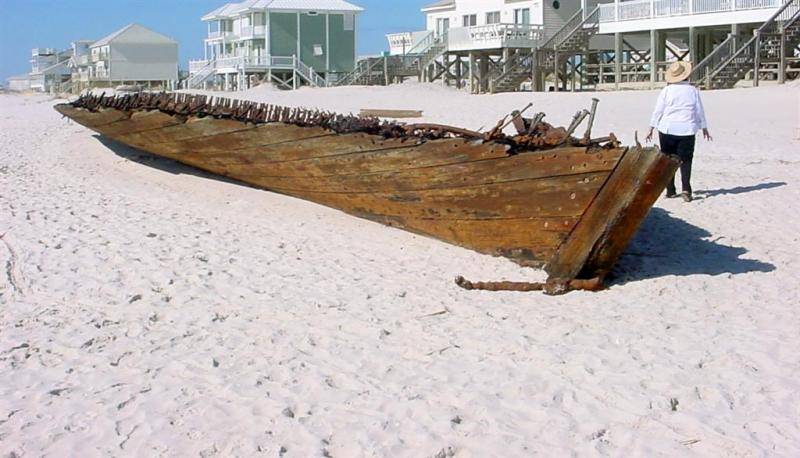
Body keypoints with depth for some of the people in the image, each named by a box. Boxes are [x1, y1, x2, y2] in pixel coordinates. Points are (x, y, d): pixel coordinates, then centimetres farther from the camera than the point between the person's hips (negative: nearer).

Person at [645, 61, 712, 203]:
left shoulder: (666, 91, -2)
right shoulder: (693, 90, 2)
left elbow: (658, 111, -2)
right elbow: (699, 111, 8)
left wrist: (651, 129, 6)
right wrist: (704, 129, 19)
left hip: (667, 129, 0)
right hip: (687, 130, 1)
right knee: (685, 160, 5)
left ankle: (670, 191, 10)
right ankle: (686, 189, -10)